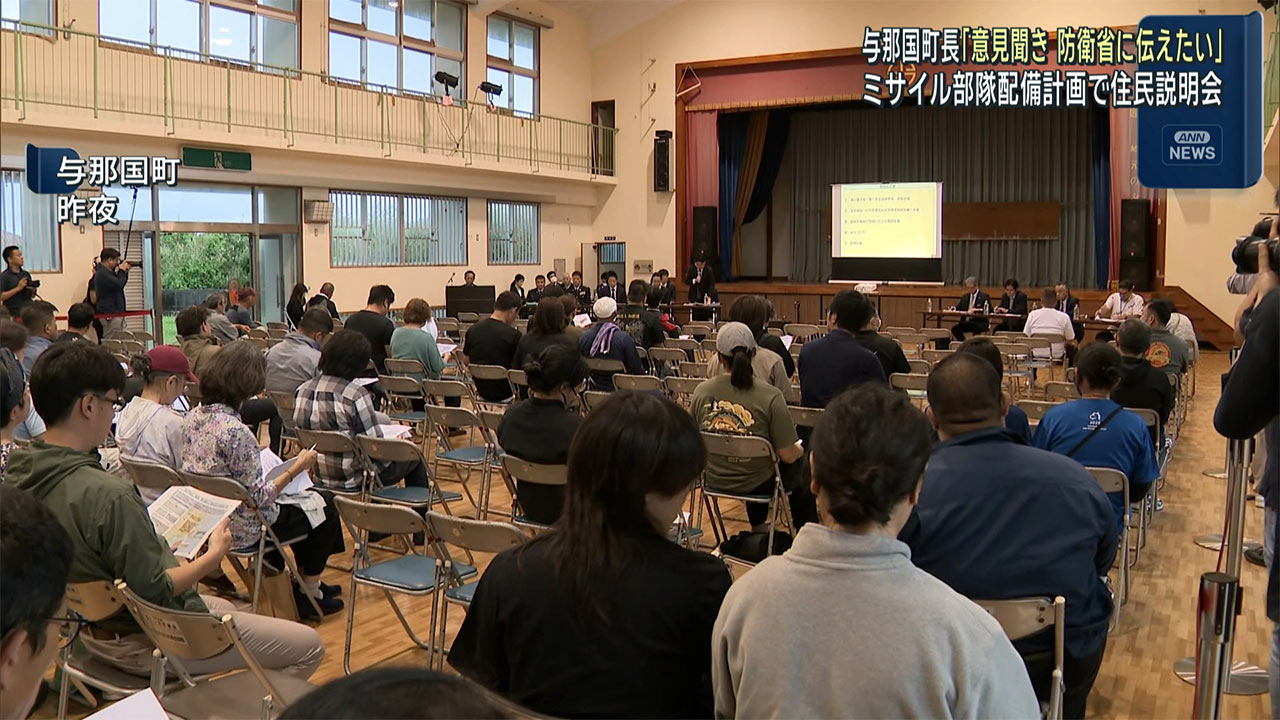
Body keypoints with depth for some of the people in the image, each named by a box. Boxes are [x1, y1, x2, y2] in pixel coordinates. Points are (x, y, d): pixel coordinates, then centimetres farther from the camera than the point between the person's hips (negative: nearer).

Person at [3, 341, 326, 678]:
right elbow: (154, 590, -26)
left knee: (225, 608, 35)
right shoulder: (107, 495, -34)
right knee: (309, 646, -2)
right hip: (143, 643, -10)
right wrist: (214, 555, -12)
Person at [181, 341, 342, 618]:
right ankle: (310, 593, 26)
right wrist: (296, 469, -14)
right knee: (323, 507, 13)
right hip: (240, 529, -9)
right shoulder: (236, 431, -31)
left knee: (303, 500, 29)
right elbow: (260, 498, -25)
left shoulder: (192, 417, -5)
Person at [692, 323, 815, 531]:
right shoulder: (770, 397, -23)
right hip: (758, 485, -4)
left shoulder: (701, 391, -14)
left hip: (714, 480, 4)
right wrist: (799, 450, 5)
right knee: (800, 466, 25)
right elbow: (788, 455, -19)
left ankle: (758, 527, 53)